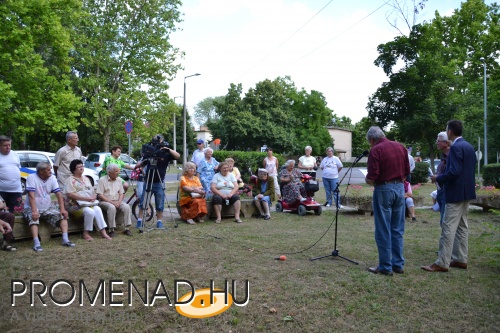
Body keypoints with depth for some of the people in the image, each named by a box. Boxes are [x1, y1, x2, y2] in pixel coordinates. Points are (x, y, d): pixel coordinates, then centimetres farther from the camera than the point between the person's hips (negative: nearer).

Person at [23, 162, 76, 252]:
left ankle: (65, 240, -19)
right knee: (33, 219, -33)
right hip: (32, 208, -5)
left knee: (63, 215, -12)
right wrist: (34, 211, -36)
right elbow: (31, 195, -25)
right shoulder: (31, 178, -14)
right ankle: (36, 244, -39)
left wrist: (62, 209, -17)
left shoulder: (52, 178, 1)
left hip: (48, 207, 5)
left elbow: (58, 194, -6)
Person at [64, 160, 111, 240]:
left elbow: (93, 191, 23)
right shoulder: (70, 180, 0)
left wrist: (94, 197, -3)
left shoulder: (86, 179, 23)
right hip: (75, 205, -5)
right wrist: (86, 198, -19)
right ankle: (86, 233, -19)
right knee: (89, 212, -33)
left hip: (90, 204, 6)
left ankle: (103, 232, -30)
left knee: (98, 209, -26)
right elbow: (71, 194, -14)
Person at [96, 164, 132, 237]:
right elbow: (100, 195, -10)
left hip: (117, 201, 4)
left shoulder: (119, 180, 12)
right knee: (112, 207, -37)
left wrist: (119, 202, -9)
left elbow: (122, 193, 11)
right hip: (105, 201, -4)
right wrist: (111, 202, -19)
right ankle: (111, 230, -29)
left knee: (126, 207, -25)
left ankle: (127, 229, -21)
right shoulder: (102, 180, -3)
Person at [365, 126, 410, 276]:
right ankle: (398, 264, 20)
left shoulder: (376, 150, -12)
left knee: (383, 231, 2)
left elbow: (372, 178, -17)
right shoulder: (400, 147, 7)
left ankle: (385, 266, 9)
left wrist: (367, 180, 4)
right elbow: (407, 171, 11)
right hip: (400, 188, 6)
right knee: (397, 230, 14)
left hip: (384, 190, -6)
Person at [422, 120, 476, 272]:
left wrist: (438, 178, -11)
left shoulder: (456, 147, -18)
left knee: (448, 228, -7)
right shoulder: (469, 146, 12)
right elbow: (469, 170, 17)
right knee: (462, 226, 14)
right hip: (466, 191, 10)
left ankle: (442, 263, -4)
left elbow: (454, 172, -25)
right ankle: (461, 259, 21)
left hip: (456, 193, -10)